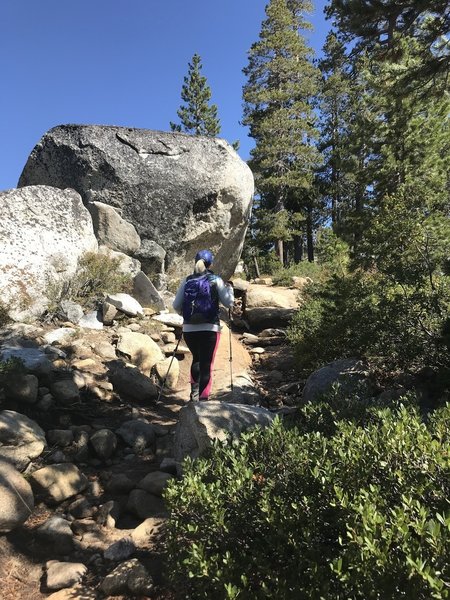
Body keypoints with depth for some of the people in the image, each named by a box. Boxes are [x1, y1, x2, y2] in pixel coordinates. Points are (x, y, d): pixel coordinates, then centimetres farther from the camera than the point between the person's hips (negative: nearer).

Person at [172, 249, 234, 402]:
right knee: (207, 364, 5)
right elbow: (228, 303, 1)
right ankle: (203, 397, 3)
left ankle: (195, 390, 13)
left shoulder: (186, 281, 5)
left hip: (189, 329, 3)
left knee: (196, 359, 25)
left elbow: (176, 306, 5)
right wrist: (229, 288, 18)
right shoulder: (216, 280, -1)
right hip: (210, 329, -3)